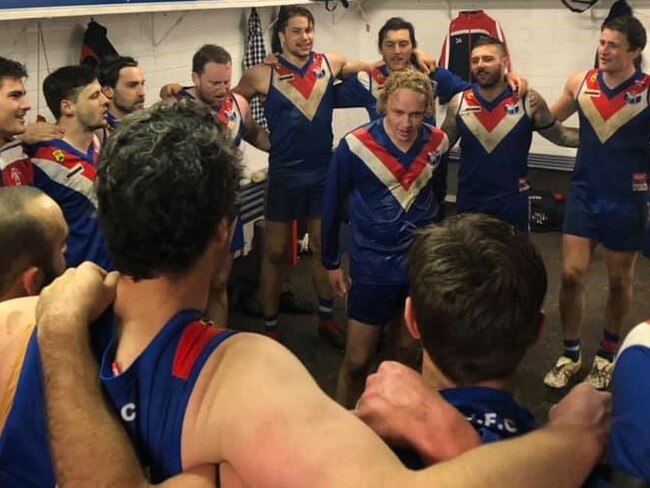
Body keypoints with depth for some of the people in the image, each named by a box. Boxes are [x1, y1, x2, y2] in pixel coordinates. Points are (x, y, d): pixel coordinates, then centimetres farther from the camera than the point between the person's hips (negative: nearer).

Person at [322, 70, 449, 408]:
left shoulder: (438, 143, -6)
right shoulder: (355, 146, -17)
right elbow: (332, 205, -4)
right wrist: (331, 263, 2)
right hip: (372, 269, -3)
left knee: (408, 350, 17)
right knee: (357, 361, 3)